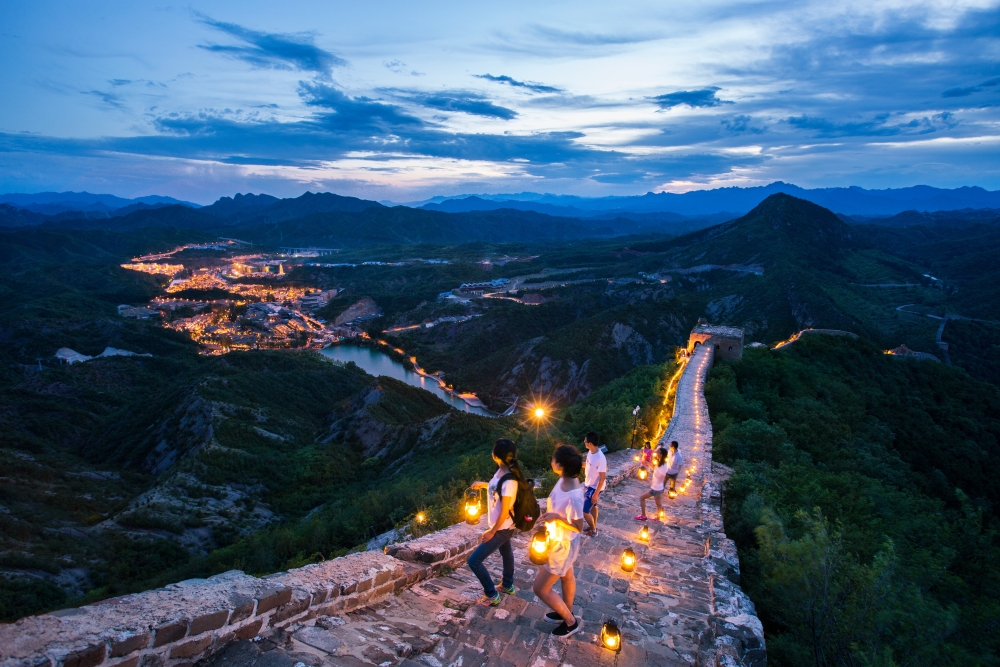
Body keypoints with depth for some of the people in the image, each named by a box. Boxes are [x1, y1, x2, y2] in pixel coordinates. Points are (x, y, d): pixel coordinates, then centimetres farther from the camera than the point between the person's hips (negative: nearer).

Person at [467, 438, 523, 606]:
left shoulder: (509, 481, -34)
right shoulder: (501, 471, -7)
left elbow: (504, 512, -26)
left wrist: (492, 531, -17)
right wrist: (483, 484, 12)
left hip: (502, 529, -9)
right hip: (503, 527, 9)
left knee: (474, 560, -2)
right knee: (506, 553, 29)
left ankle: (492, 595, 14)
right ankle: (507, 586, 52)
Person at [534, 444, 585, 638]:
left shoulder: (573, 497, -38)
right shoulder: (564, 480, -12)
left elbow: (578, 527, -24)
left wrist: (557, 518, -31)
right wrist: (548, 514, -2)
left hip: (562, 545, -8)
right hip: (558, 540, 9)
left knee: (540, 589, 7)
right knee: (567, 577, 30)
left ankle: (571, 622, 25)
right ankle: (566, 612, 53)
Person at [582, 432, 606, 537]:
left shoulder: (600, 458, -33)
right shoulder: (590, 452, -8)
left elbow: (602, 477, -26)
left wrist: (596, 493, -21)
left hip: (595, 487, -8)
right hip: (588, 484, 8)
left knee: (584, 511, 0)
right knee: (593, 506, 25)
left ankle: (593, 531, 21)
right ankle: (593, 526, 43)